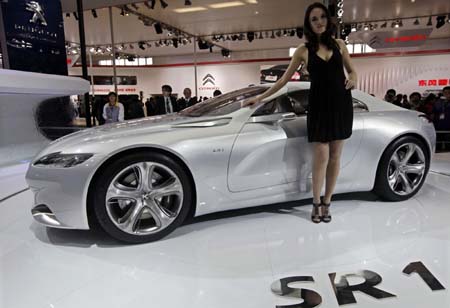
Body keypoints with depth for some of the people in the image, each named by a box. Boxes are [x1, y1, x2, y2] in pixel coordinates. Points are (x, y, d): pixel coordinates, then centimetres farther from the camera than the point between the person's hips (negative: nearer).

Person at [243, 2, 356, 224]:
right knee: (321, 157, -7)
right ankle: (316, 204, 10)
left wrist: (353, 78, -7)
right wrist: (260, 97, 2)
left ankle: (326, 203, 16)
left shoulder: (339, 44, 10)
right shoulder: (304, 50, 4)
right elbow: (284, 79, 6)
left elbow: (352, 71, 18)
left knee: (335, 157, 3)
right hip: (319, 105, -2)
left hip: (341, 104, 2)